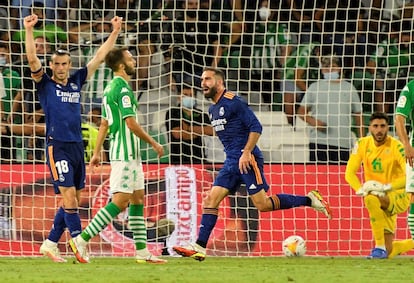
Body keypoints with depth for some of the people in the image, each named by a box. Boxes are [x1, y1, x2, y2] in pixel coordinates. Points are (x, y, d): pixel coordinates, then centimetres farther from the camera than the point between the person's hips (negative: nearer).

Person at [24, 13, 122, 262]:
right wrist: (29, 30, -21)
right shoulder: (45, 84, 2)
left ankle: (50, 244, 17)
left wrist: (115, 32, 16)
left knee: (74, 201, 7)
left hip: (77, 146, 6)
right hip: (57, 146, -6)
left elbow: (99, 57, 18)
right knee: (69, 199, -12)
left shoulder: (76, 82, 14)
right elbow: (32, 59, -11)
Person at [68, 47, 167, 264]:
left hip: (130, 154, 10)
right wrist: (154, 144, -10)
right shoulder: (122, 88, -15)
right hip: (125, 154, -10)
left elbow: (104, 123, 19)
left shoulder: (111, 88, 15)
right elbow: (131, 123, -19)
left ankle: (142, 252, 10)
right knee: (120, 201, -12)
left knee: (138, 199, 10)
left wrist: (97, 152, 21)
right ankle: (81, 240, -13)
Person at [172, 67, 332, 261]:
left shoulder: (233, 102, -10)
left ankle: (309, 200, 3)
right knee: (211, 200, -3)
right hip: (231, 162, 9)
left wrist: (246, 153, -21)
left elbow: (255, 127, -15)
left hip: (247, 160, -9)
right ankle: (199, 247, -8)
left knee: (262, 204, -10)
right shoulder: (213, 110, 17)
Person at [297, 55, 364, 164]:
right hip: (318, 141, -1)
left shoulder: (349, 88, 12)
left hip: (343, 142, 1)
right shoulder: (314, 87, 8)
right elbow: (302, 111, 9)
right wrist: (312, 121, -11)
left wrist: (361, 139, 7)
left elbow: (358, 114, 13)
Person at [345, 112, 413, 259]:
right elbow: (349, 173, -2)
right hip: (380, 201, 5)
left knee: (371, 199, -38)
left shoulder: (396, 146, -15)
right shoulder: (362, 144, -2)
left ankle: (380, 247, -28)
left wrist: (386, 187, -34)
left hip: (398, 195, -5)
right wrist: (360, 189, -21)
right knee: (389, 253, 2)